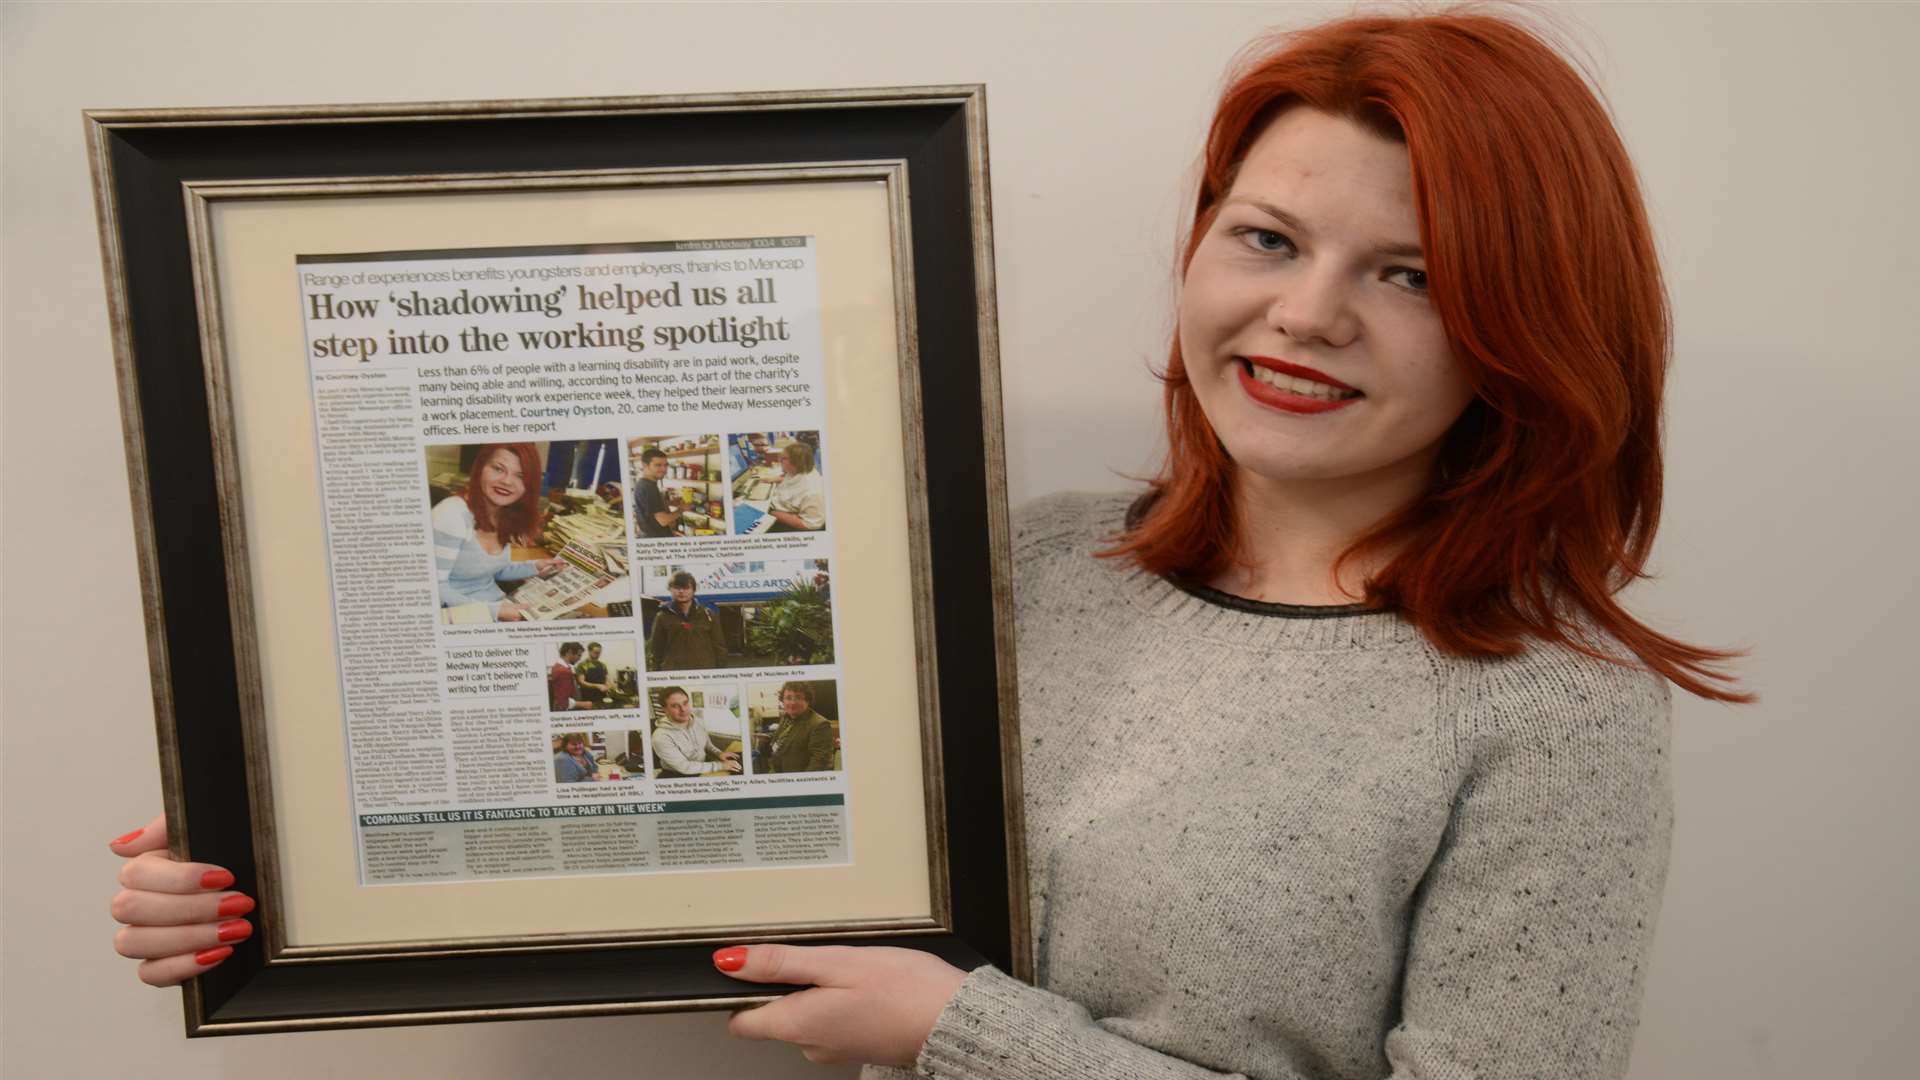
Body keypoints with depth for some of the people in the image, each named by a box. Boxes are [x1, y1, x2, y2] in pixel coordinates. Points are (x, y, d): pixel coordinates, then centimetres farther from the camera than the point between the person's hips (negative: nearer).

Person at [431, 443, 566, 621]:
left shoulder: (507, 516, 4)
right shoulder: (451, 515, -20)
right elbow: (433, 587, -21)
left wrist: (533, 568, 5)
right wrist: (492, 610, -25)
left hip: (500, 606, 8)